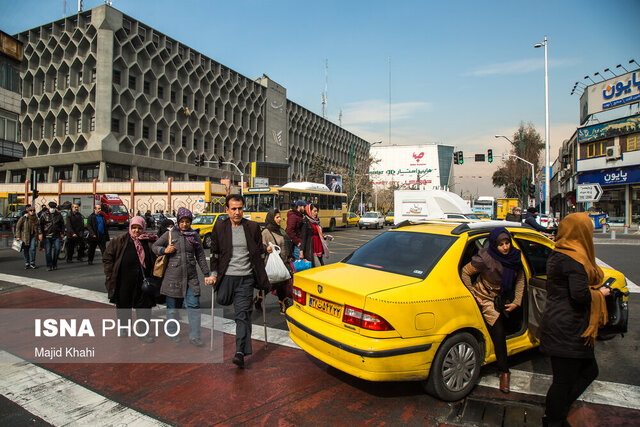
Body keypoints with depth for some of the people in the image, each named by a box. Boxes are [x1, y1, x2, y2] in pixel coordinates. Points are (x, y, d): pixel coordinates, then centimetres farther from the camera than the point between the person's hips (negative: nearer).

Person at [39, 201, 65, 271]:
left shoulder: (59, 215, 9)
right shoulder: (44, 215, 5)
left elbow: (62, 224, 17)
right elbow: (40, 225, 6)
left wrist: (62, 233, 12)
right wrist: (40, 233, -2)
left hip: (56, 236, 1)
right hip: (47, 236, -1)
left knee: (57, 249, -8)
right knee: (48, 251, 0)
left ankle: (54, 264, 9)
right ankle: (49, 266, 7)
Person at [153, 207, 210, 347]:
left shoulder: (195, 235, 7)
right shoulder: (170, 234, 2)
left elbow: (200, 256, 12)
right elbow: (155, 246, 12)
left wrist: (206, 273, 10)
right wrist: (164, 250, -10)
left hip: (191, 277, 1)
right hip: (173, 276, -1)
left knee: (194, 305, -3)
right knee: (172, 306, 9)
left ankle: (194, 336, 4)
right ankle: (172, 333, 27)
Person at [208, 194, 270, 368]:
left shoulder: (253, 227, 2)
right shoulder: (219, 227, 4)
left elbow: (260, 254, 7)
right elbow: (214, 253, 10)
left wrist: (261, 280, 6)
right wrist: (213, 274, 1)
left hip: (246, 278, -1)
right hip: (225, 277, 2)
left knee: (243, 315, -6)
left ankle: (240, 352, -6)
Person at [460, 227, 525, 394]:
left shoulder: (514, 257, -10)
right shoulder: (485, 259, -24)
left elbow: (520, 279, 3)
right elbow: (465, 272, -14)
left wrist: (517, 301, -3)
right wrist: (473, 294, -12)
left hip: (503, 299, 5)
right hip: (486, 298, -5)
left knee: (501, 332, 10)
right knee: (498, 332, -8)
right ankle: (504, 371, 6)